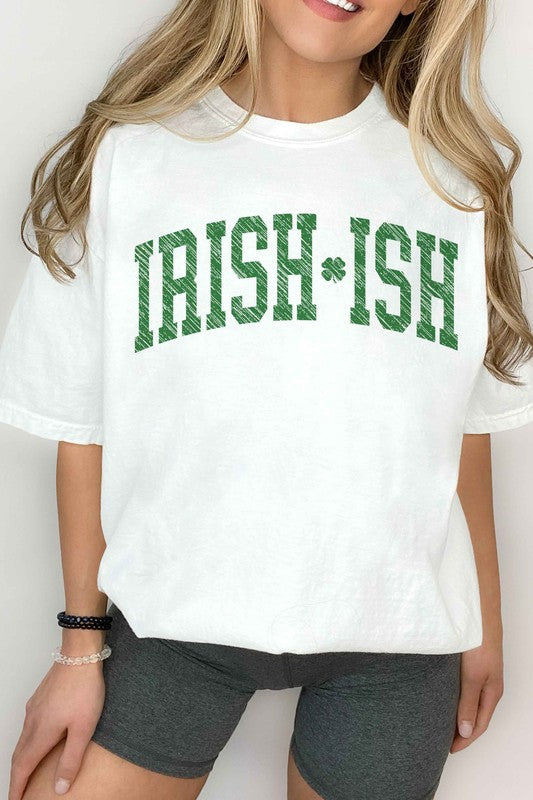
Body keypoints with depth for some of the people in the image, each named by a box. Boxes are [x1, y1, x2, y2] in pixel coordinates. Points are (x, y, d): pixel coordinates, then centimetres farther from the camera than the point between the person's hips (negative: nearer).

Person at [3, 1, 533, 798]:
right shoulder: (124, 157, -4)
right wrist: (82, 645, 1)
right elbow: (84, 424, -2)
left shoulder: (455, 172, 1)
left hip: (398, 624, 2)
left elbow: (469, 422, 6)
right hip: (178, 611, 0)